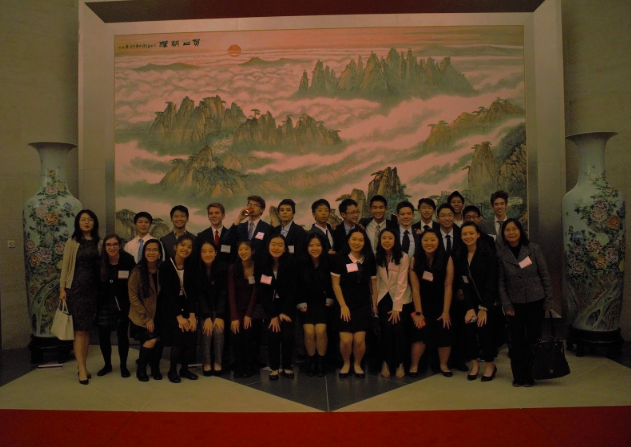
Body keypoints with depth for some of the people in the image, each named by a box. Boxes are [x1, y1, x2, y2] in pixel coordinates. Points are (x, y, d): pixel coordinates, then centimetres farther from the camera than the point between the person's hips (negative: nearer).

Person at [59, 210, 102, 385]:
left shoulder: (98, 242, 6)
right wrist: (62, 288, -5)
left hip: (93, 288, 3)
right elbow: (65, 265, 0)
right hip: (76, 288, -3)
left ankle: (83, 365, 19)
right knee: (79, 329, -2)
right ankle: (82, 368, 3)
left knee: (87, 329, 9)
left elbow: (101, 265, 6)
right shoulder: (72, 242, 0)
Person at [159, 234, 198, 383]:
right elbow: (168, 293, -15)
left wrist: (192, 315, -14)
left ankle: (184, 368, 8)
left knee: (192, 336, -14)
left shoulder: (191, 267, 2)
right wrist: (179, 316, -19)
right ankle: (172, 370, 5)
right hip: (169, 308, -4)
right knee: (179, 337, -19)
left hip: (186, 306, 4)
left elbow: (192, 292, -3)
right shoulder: (165, 266, -10)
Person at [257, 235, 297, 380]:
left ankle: (287, 367, 5)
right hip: (269, 307, 0)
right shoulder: (261, 265, -8)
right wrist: (273, 315, -13)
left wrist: (284, 312, -15)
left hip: (287, 306, 0)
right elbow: (262, 292, -8)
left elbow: (292, 291, -7)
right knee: (273, 334, -18)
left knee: (288, 334, -17)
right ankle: (274, 367, 2)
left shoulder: (290, 265, -8)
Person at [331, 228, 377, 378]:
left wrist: (375, 304, 2)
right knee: (346, 340, -12)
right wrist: (343, 306, -7)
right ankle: (346, 363, 18)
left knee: (359, 339, -10)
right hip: (345, 304, -1)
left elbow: (373, 283, 7)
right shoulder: (340, 259, -5)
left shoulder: (369, 260, 2)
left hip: (363, 304, 2)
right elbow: (335, 284, -4)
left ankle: (357, 364, 19)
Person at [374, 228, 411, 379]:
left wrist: (397, 307, -16)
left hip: (401, 299, -2)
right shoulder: (378, 257, 1)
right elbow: (376, 281, 2)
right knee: (386, 328, -14)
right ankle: (385, 362, 4)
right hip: (384, 298, 2)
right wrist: (374, 303, -5)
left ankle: (399, 363, 4)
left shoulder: (403, 257, -11)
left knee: (398, 328, -16)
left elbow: (402, 283, -14)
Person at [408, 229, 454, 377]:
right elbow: (415, 288, -11)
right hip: (422, 304, -1)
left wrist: (446, 311, -13)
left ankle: (444, 365, 24)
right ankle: (414, 366, 6)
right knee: (420, 333, -11)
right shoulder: (415, 260, -10)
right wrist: (418, 312, -13)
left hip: (441, 304, 1)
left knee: (444, 334, 1)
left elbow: (448, 286, -11)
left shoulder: (447, 259, -11)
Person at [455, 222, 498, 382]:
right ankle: (474, 363, 21)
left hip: (486, 301, -3)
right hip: (468, 301, 3)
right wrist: (470, 307, -12)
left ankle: (490, 364, 20)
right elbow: (462, 283, -4)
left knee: (484, 331, -1)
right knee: (470, 331, 2)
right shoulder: (459, 257, 0)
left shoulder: (488, 255, -11)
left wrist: (483, 308, -15)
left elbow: (491, 283, -13)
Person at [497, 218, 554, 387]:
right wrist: (506, 305, -7)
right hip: (515, 303, 0)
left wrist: (549, 299, -3)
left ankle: (530, 375, 21)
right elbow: (501, 282, -3)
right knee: (517, 339, 5)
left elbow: (545, 275, -2)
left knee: (533, 338, 6)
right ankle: (518, 375, 20)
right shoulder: (501, 254, -5)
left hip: (536, 300, 0)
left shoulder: (533, 248, -6)